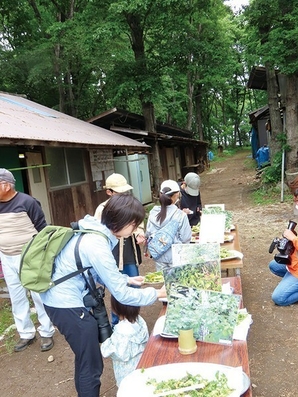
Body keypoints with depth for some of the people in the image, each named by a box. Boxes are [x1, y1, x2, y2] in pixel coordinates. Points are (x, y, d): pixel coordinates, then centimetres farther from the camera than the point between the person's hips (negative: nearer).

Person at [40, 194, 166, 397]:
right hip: (67, 305, -10)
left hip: (64, 299, 10)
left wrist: (126, 279, 5)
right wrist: (157, 293, -11)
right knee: (92, 365, 3)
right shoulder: (97, 245, -27)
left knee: (85, 358, 24)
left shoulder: (94, 232, 1)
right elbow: (122, 294, -22)